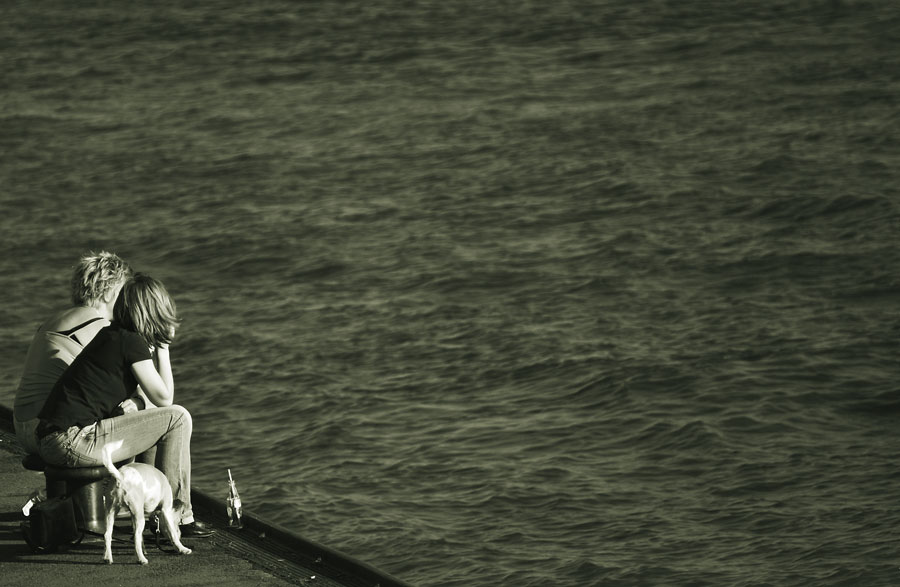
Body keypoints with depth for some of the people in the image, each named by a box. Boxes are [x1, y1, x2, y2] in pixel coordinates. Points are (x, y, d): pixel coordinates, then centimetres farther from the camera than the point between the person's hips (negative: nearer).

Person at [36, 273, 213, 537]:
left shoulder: (110, 337, 17)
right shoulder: (132, 342, -10)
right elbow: (163, 398, -4)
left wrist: (157, 345, 18)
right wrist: (162, 348, 4)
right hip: (72, 442, -10)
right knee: (178, 418, -6)